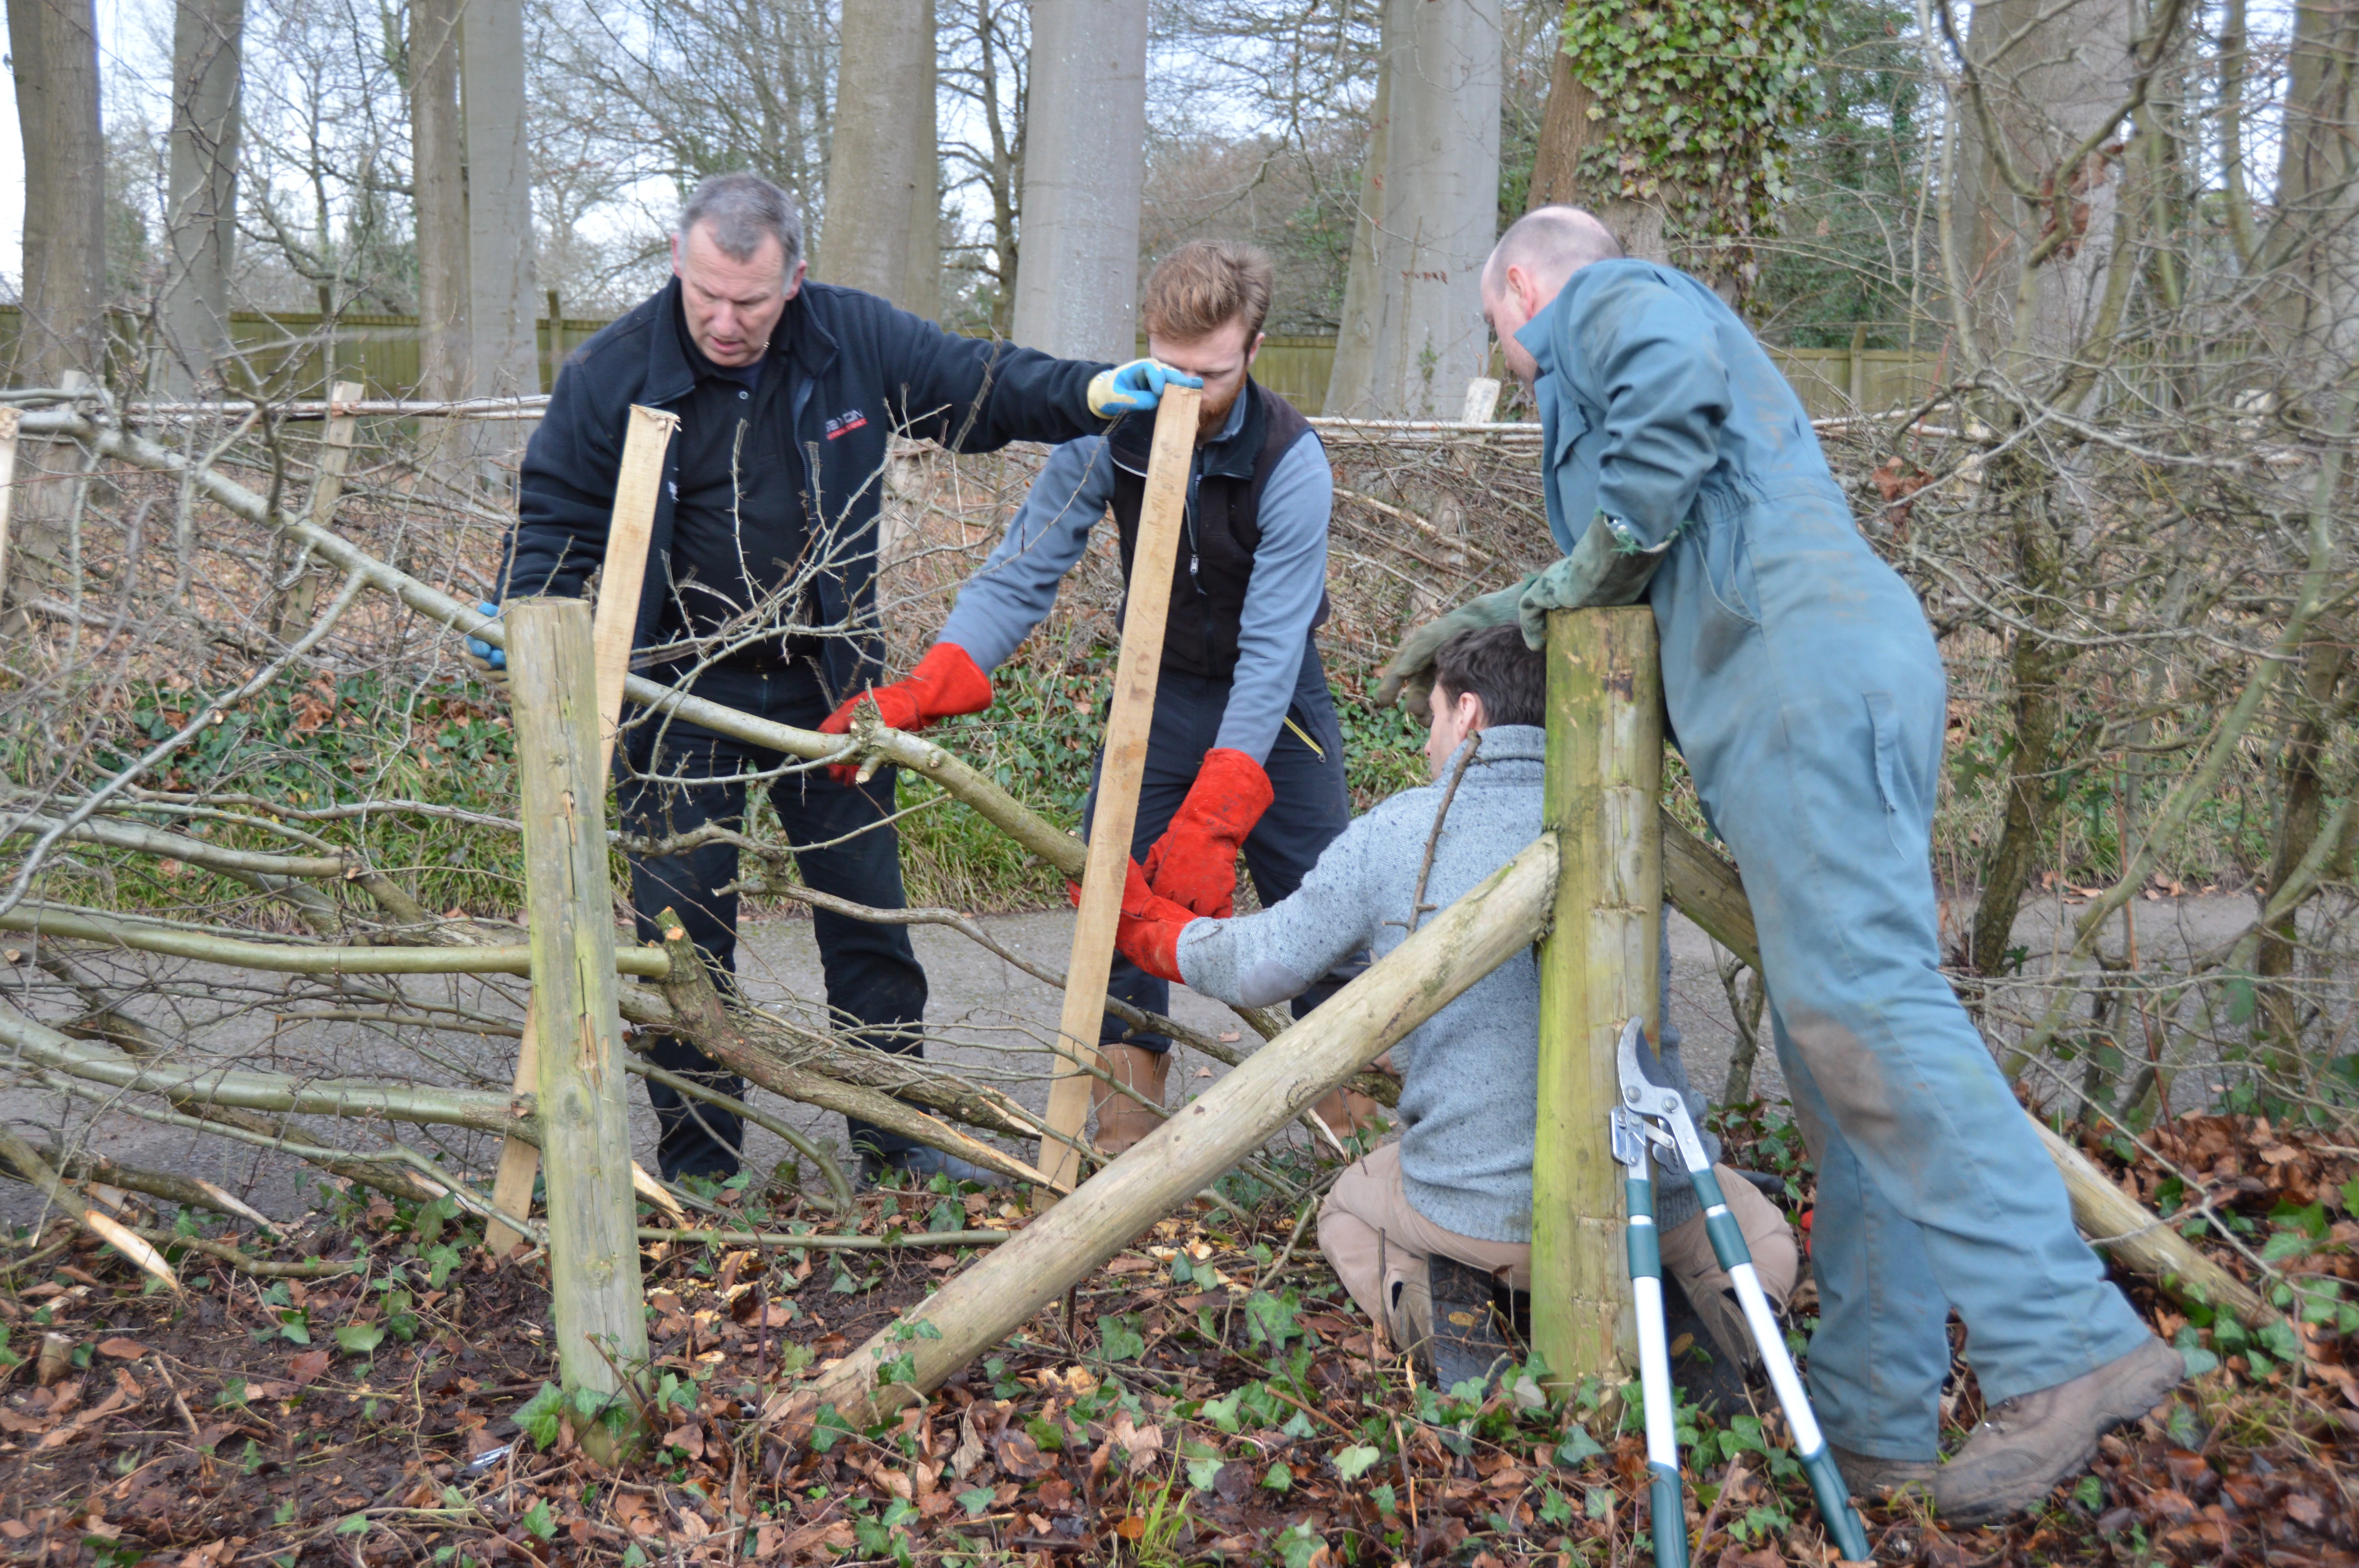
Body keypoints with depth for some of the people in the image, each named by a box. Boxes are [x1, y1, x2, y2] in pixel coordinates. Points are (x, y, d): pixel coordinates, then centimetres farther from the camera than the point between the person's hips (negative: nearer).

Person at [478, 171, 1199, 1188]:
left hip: (826, 685, 2)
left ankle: (894, 1146, 24)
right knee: (682, 920, 1)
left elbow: (980, 386, 5)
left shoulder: (859, 340, -5)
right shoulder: (613, 370, -8)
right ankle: (696, 1165, 17)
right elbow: (559, 510, 2)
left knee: (868, 910, 9)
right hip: (680, 694, -2)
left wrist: (1095, 393, -9)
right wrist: (519, 608, -15)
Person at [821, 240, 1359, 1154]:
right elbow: (1024, 571, -18)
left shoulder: (1291, 463, -27)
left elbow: (1271, 650, -31)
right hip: (1159, 685, 3)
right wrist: (921, 691, -34)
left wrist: (1212, 822, -38)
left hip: (1274, 699, -2)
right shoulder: (1109, 432, -18)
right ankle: (1127, 1125, 0)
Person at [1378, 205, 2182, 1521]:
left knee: (1858, 995, -19)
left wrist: (1601, 559, -8)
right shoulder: (1634, 323, 38)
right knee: (1841, 1024, 2)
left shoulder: (1609, 298, 10)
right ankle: (1875, 1415, 2)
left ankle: (2068, 1347, -23)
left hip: (1809, 667, -9)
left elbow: (1673, 377, -16)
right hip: (1815, 683, 9)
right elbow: (1627, 570, 43)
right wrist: (1492, 615, 44)